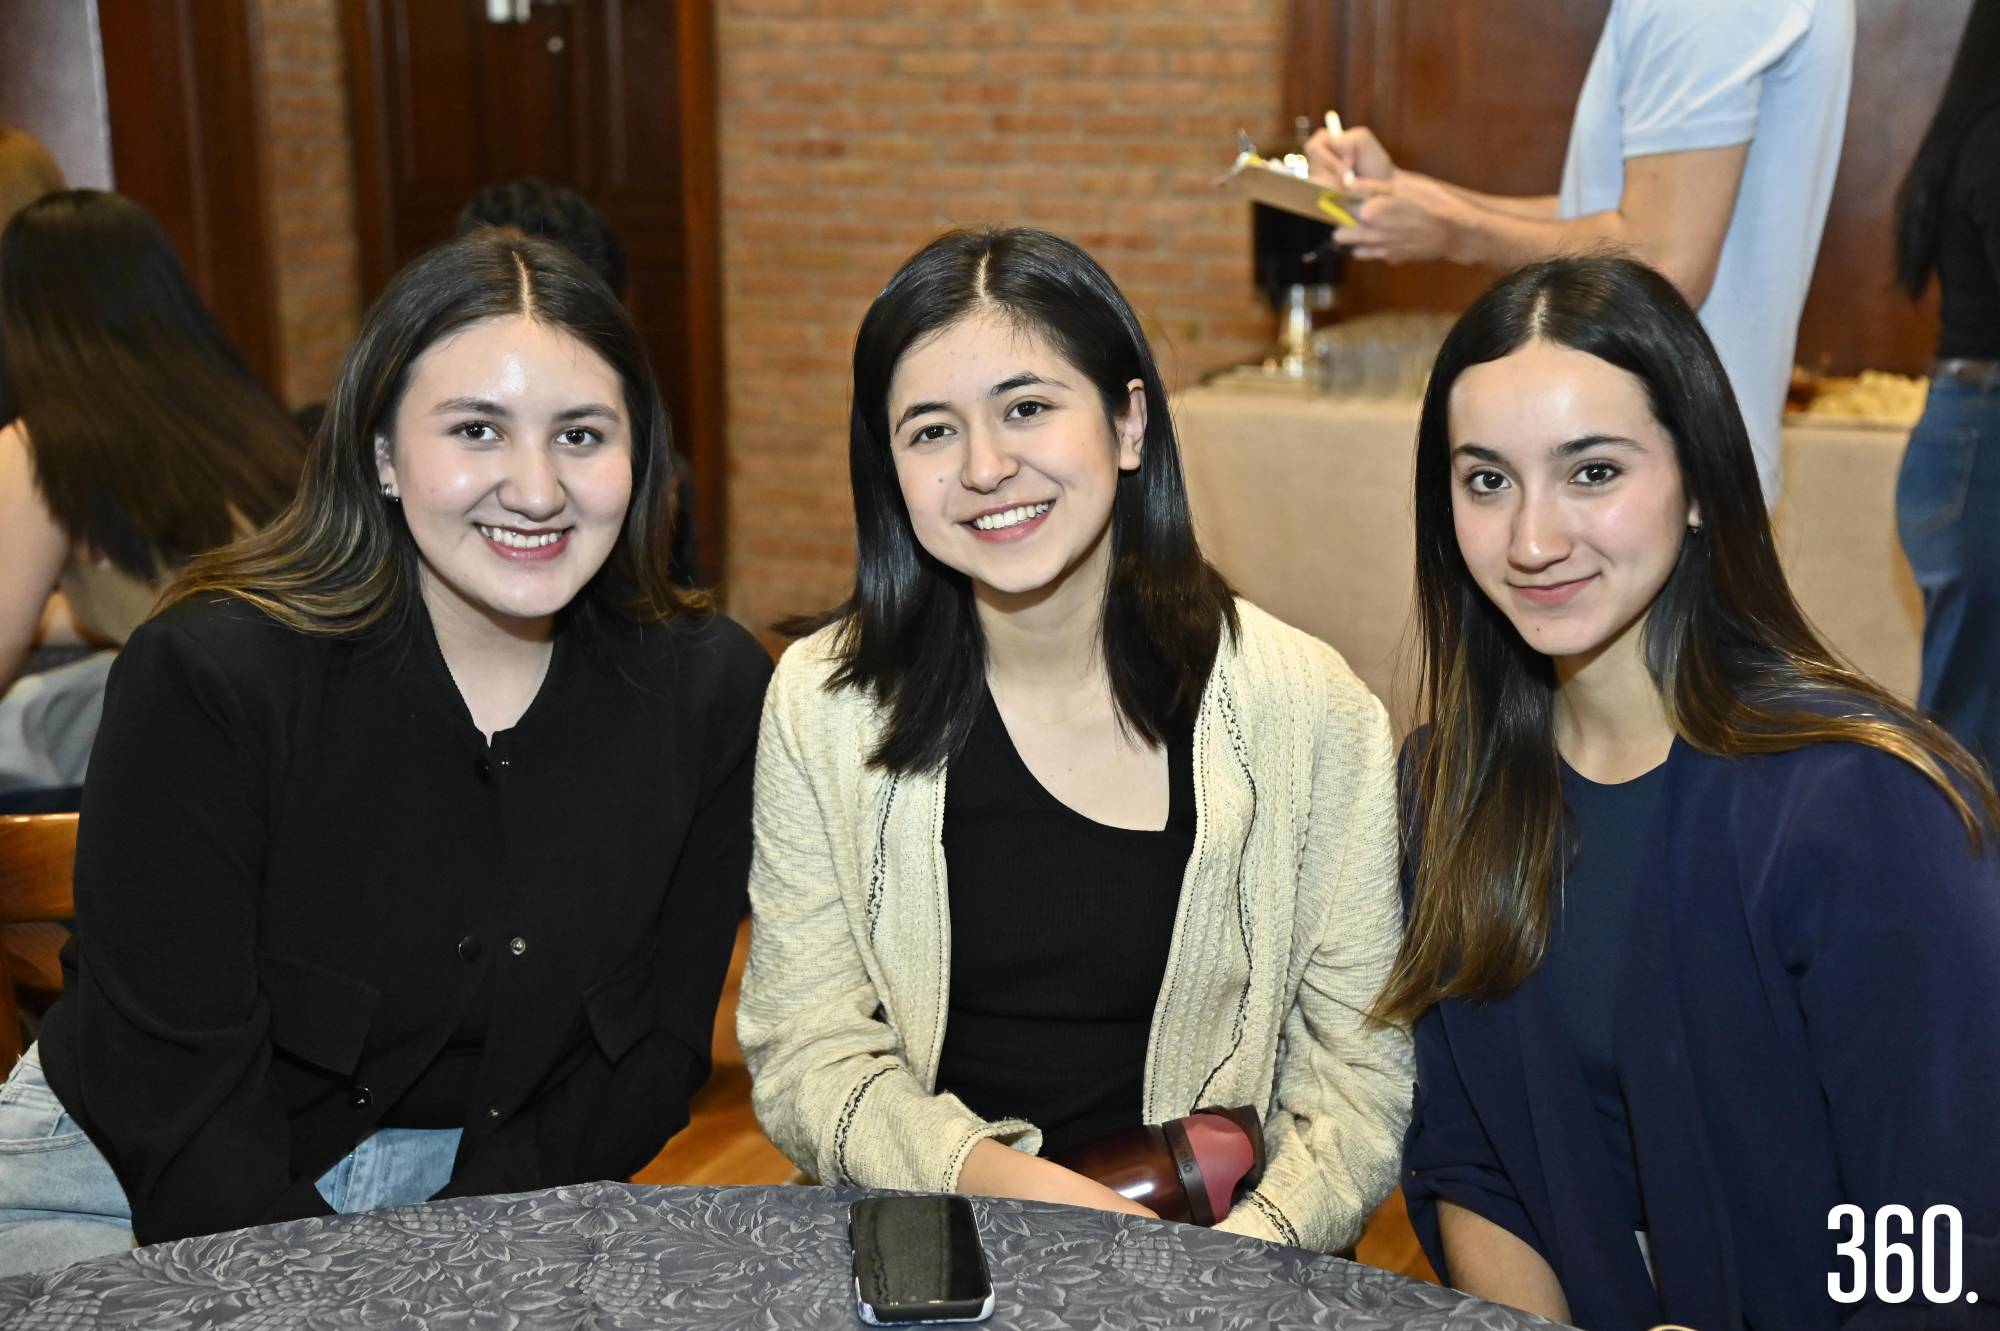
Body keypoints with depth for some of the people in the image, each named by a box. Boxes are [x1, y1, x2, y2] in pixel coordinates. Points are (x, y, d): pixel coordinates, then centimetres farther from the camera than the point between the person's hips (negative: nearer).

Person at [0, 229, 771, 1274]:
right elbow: (176, 1105, -17)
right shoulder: (206, 677, -17)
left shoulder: (710, 691, -8)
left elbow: (656, 1046, -3)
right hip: (133, 1186, -3)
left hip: (498, 1196, 3)